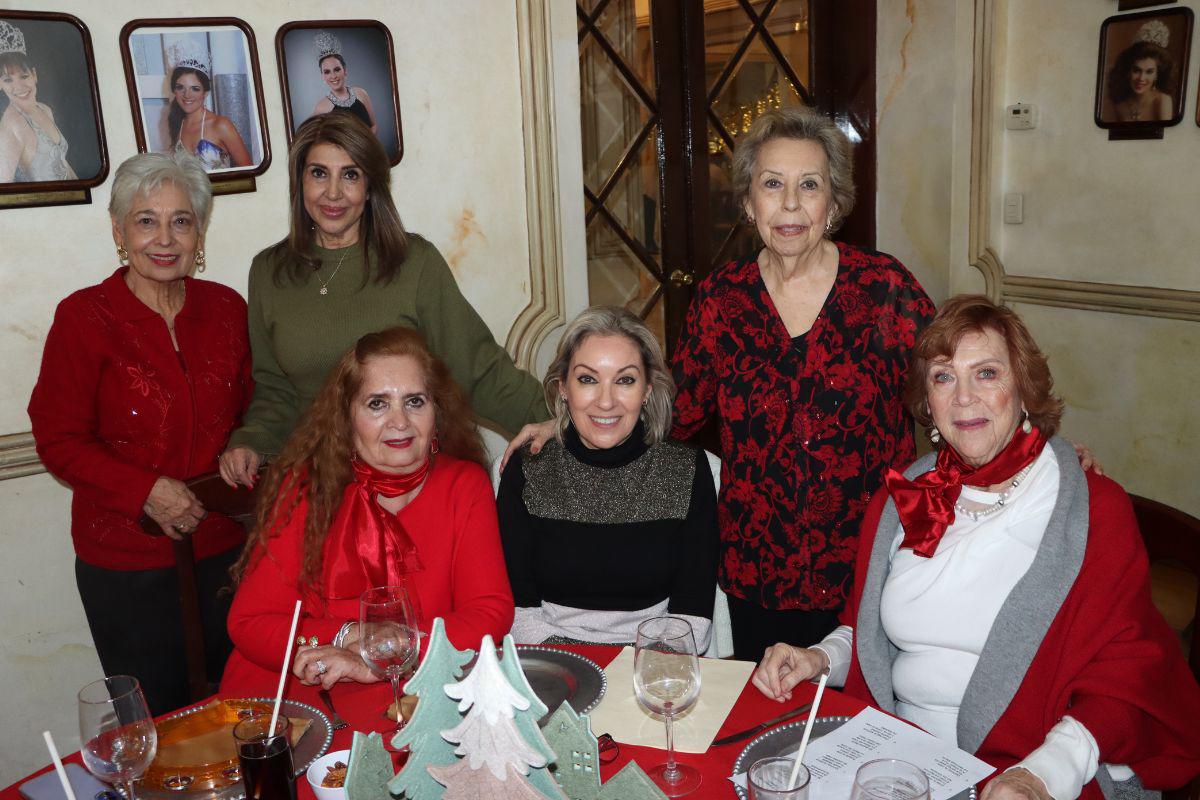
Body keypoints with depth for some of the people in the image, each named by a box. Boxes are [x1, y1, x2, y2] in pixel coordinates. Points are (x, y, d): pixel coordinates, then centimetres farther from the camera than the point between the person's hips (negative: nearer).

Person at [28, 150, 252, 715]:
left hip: (224, 549, 4)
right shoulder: (85, 317, -8)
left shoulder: (226, 308, 4)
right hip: (127, 565, -3)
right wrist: (145, 491, -18)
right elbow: (57, 440, -7)